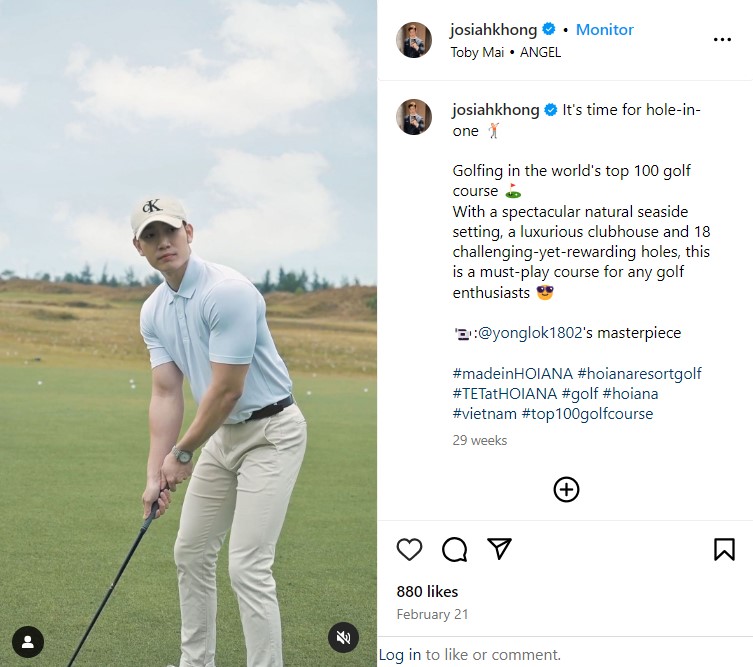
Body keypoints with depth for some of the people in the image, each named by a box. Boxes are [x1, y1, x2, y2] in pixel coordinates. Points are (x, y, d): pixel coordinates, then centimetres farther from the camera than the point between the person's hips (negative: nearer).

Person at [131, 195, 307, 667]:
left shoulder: (228, 291, -24)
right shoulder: (153, 312, 3)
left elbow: (227, 389, -24)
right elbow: (166, 393, 2)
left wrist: (182, 454, -13)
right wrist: (155, 473, -7)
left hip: (271, 432, -9)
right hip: (223, 434, 9)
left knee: (248, 567, -13)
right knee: (192, 553, 14)